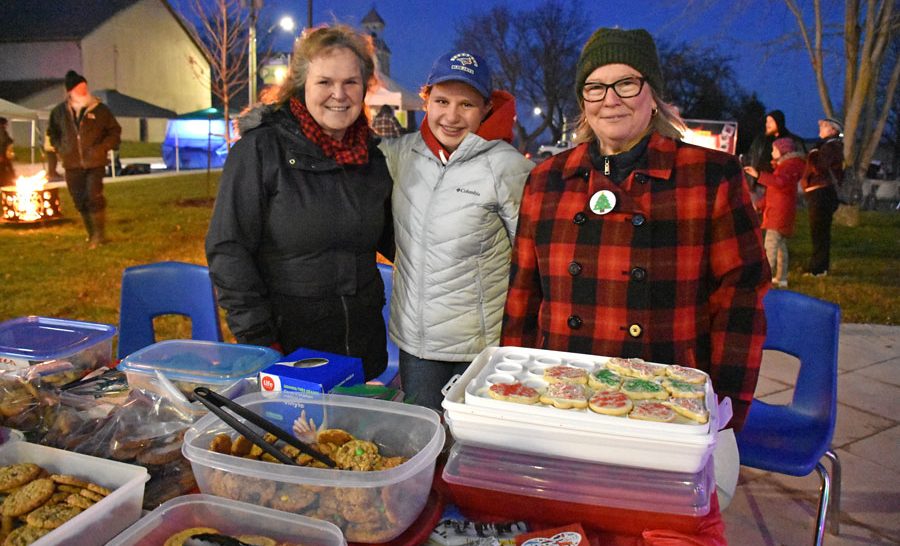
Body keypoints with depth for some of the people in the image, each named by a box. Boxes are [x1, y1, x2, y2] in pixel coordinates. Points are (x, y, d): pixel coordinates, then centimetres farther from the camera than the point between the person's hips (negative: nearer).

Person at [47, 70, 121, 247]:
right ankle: (91, 235, 23)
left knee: (94, 198, -13)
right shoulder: (59, 111, 6)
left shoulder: (100, 109, -2)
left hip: (95, 163, -3)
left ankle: (99, 235, 1)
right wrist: (60, 148, 7)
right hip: (72, 165, 3)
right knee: (80, 202, 8)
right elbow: (52, 133, 21)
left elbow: (115, 131, 4)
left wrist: (102, 147, -9)